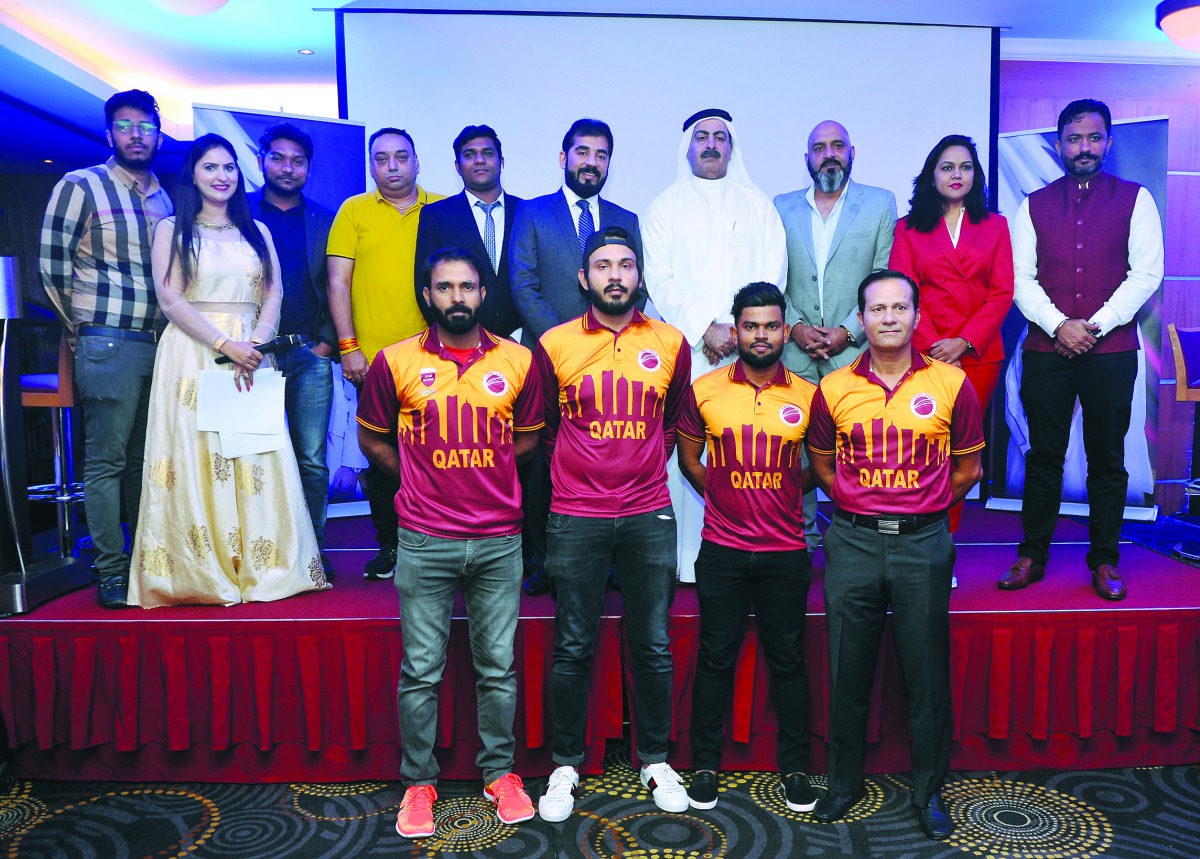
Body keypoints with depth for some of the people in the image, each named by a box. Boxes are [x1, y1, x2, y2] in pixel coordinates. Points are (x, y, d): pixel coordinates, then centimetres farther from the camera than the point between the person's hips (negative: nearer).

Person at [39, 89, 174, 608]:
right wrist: (83, 328, 5)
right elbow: (52, 265, 0)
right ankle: (112, 572, 4)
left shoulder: (165, 199, 17)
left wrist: (174, 336, 12)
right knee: (107, 459, -2)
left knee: (147, 458, 10)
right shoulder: (80, 186, 0)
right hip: (109, 346, -5)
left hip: (161, 345, 5)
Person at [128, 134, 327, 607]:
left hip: (251, 354, 2)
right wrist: (225, 344, -15)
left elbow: (273, 296, 7)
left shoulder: (256, 231, 15)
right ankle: (199, 571, 5)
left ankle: (259, 566, 7)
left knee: (255, 459, 0)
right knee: (195, 456, -3)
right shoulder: (172, 229, 6)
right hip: (191, 355, -2)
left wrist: (255, 344, -11)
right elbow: (169, 298, -4)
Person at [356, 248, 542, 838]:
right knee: (421, 670, 7)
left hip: (499, 539, 1)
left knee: (498, 667, 10)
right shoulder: (395, 362, -1)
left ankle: (499, 772, 27)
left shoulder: (518, 362, 2)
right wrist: (422, 480, 8)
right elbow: (371, 438, 11)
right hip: (424, 541, -1)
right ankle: (419, 782, 24)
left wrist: (484, 478, 8)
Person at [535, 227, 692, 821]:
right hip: (576, 518, -1)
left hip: (649, 516, 1)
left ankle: (655, 760, 27)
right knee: (573, 648, 7)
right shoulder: (555, 345, 0)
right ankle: (565, 765, 24)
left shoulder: (670, 343, 4)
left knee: (653, 647, 9)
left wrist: (644, 466, 12)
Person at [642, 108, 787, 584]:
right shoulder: (665, 205, 12)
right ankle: (686, 556, 0)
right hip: (684, 347, -1)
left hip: (747, 349, 2)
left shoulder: (757, 204, 18)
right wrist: (705, 329, -10)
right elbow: (661, 280, 1)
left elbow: (772, 274, 7)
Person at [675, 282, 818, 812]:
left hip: (786, 552, 1)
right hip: (722, 550, -1)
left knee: (788, 660, 10)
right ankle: (705, 765, 22)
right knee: (715, 658, 8)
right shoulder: (705, 390, -1)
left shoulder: (807, 396, 1)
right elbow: (688, 458, 11)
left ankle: (794, 767, 26)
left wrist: (781, 499, 10)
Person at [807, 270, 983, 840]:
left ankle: (928, 791, 27)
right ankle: (844, 782, 27)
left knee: (926, 675, 8)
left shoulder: (951, 385, 0)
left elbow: (967, 469, 9)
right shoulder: (833, 390, 2)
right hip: (853, 542, 1)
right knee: (848, 672, 9)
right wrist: (862, 506, 7)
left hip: (923, 543, 0)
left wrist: (919, 508, 7)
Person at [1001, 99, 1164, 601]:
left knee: (1107, 460, 5)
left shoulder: (1135, 199, 8)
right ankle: (1032, 557, 13)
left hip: (1111, 349, 0)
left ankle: (1104, 562, 15)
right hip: (1046, 348, 1)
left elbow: (1147, 273, -1)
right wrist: (1059, 325, -12)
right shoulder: (1034, 205, 10)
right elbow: (1021, 278, 2)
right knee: (1043, 456, 4)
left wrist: (1094, 326, -11)